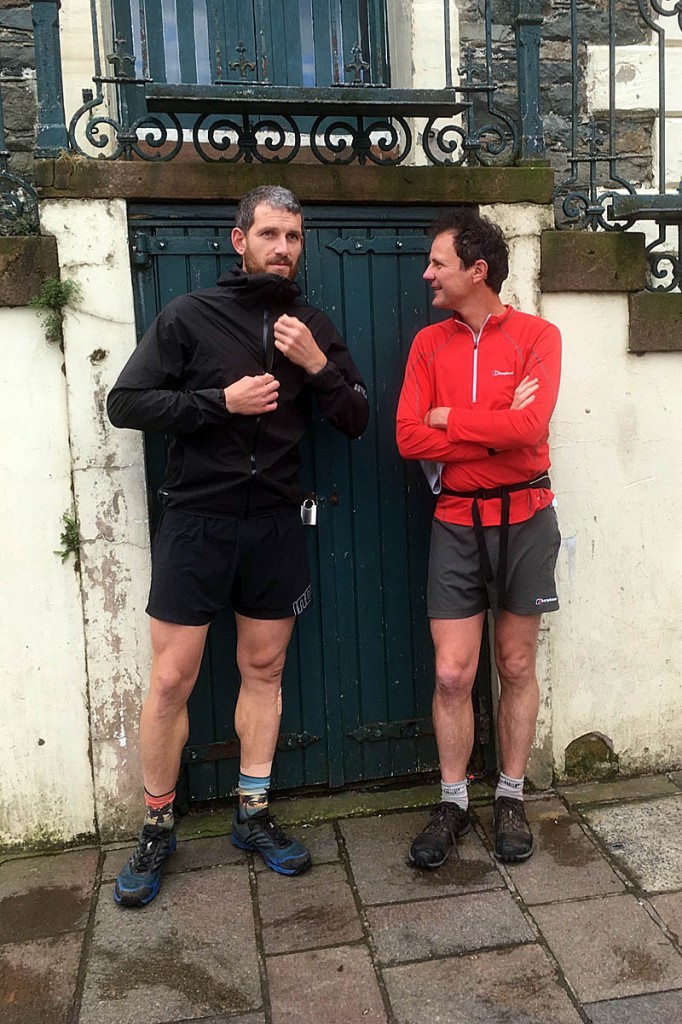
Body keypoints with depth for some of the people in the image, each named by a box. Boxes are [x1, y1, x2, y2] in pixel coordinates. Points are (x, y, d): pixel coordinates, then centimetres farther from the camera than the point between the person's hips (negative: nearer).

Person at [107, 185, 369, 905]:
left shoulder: (313, 326, 8)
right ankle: (157, 830, 20)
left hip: (274, 523, 3)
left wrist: (317, 365, -11)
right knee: (172, 680, 0)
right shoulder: (189, 316, -2)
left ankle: (254, 816, 27)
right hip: (194, 521, -3)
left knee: (264, 671, 11)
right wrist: (222, 399, -16)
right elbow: (124, 403, -7)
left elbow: (357, 421, 6)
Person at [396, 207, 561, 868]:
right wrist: (497, 430, -13)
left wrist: (448, 417, -11)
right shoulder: (428, 343, 5)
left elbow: (530, 425, -20)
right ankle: (451, 803, 20)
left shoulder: (536, 336, -3)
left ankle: (510, 798, 26)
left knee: (517, 667, 9)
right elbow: (409, 438, -7)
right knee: (452, 673, 1)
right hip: (456, 523, 2)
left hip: (524, 520, -1)